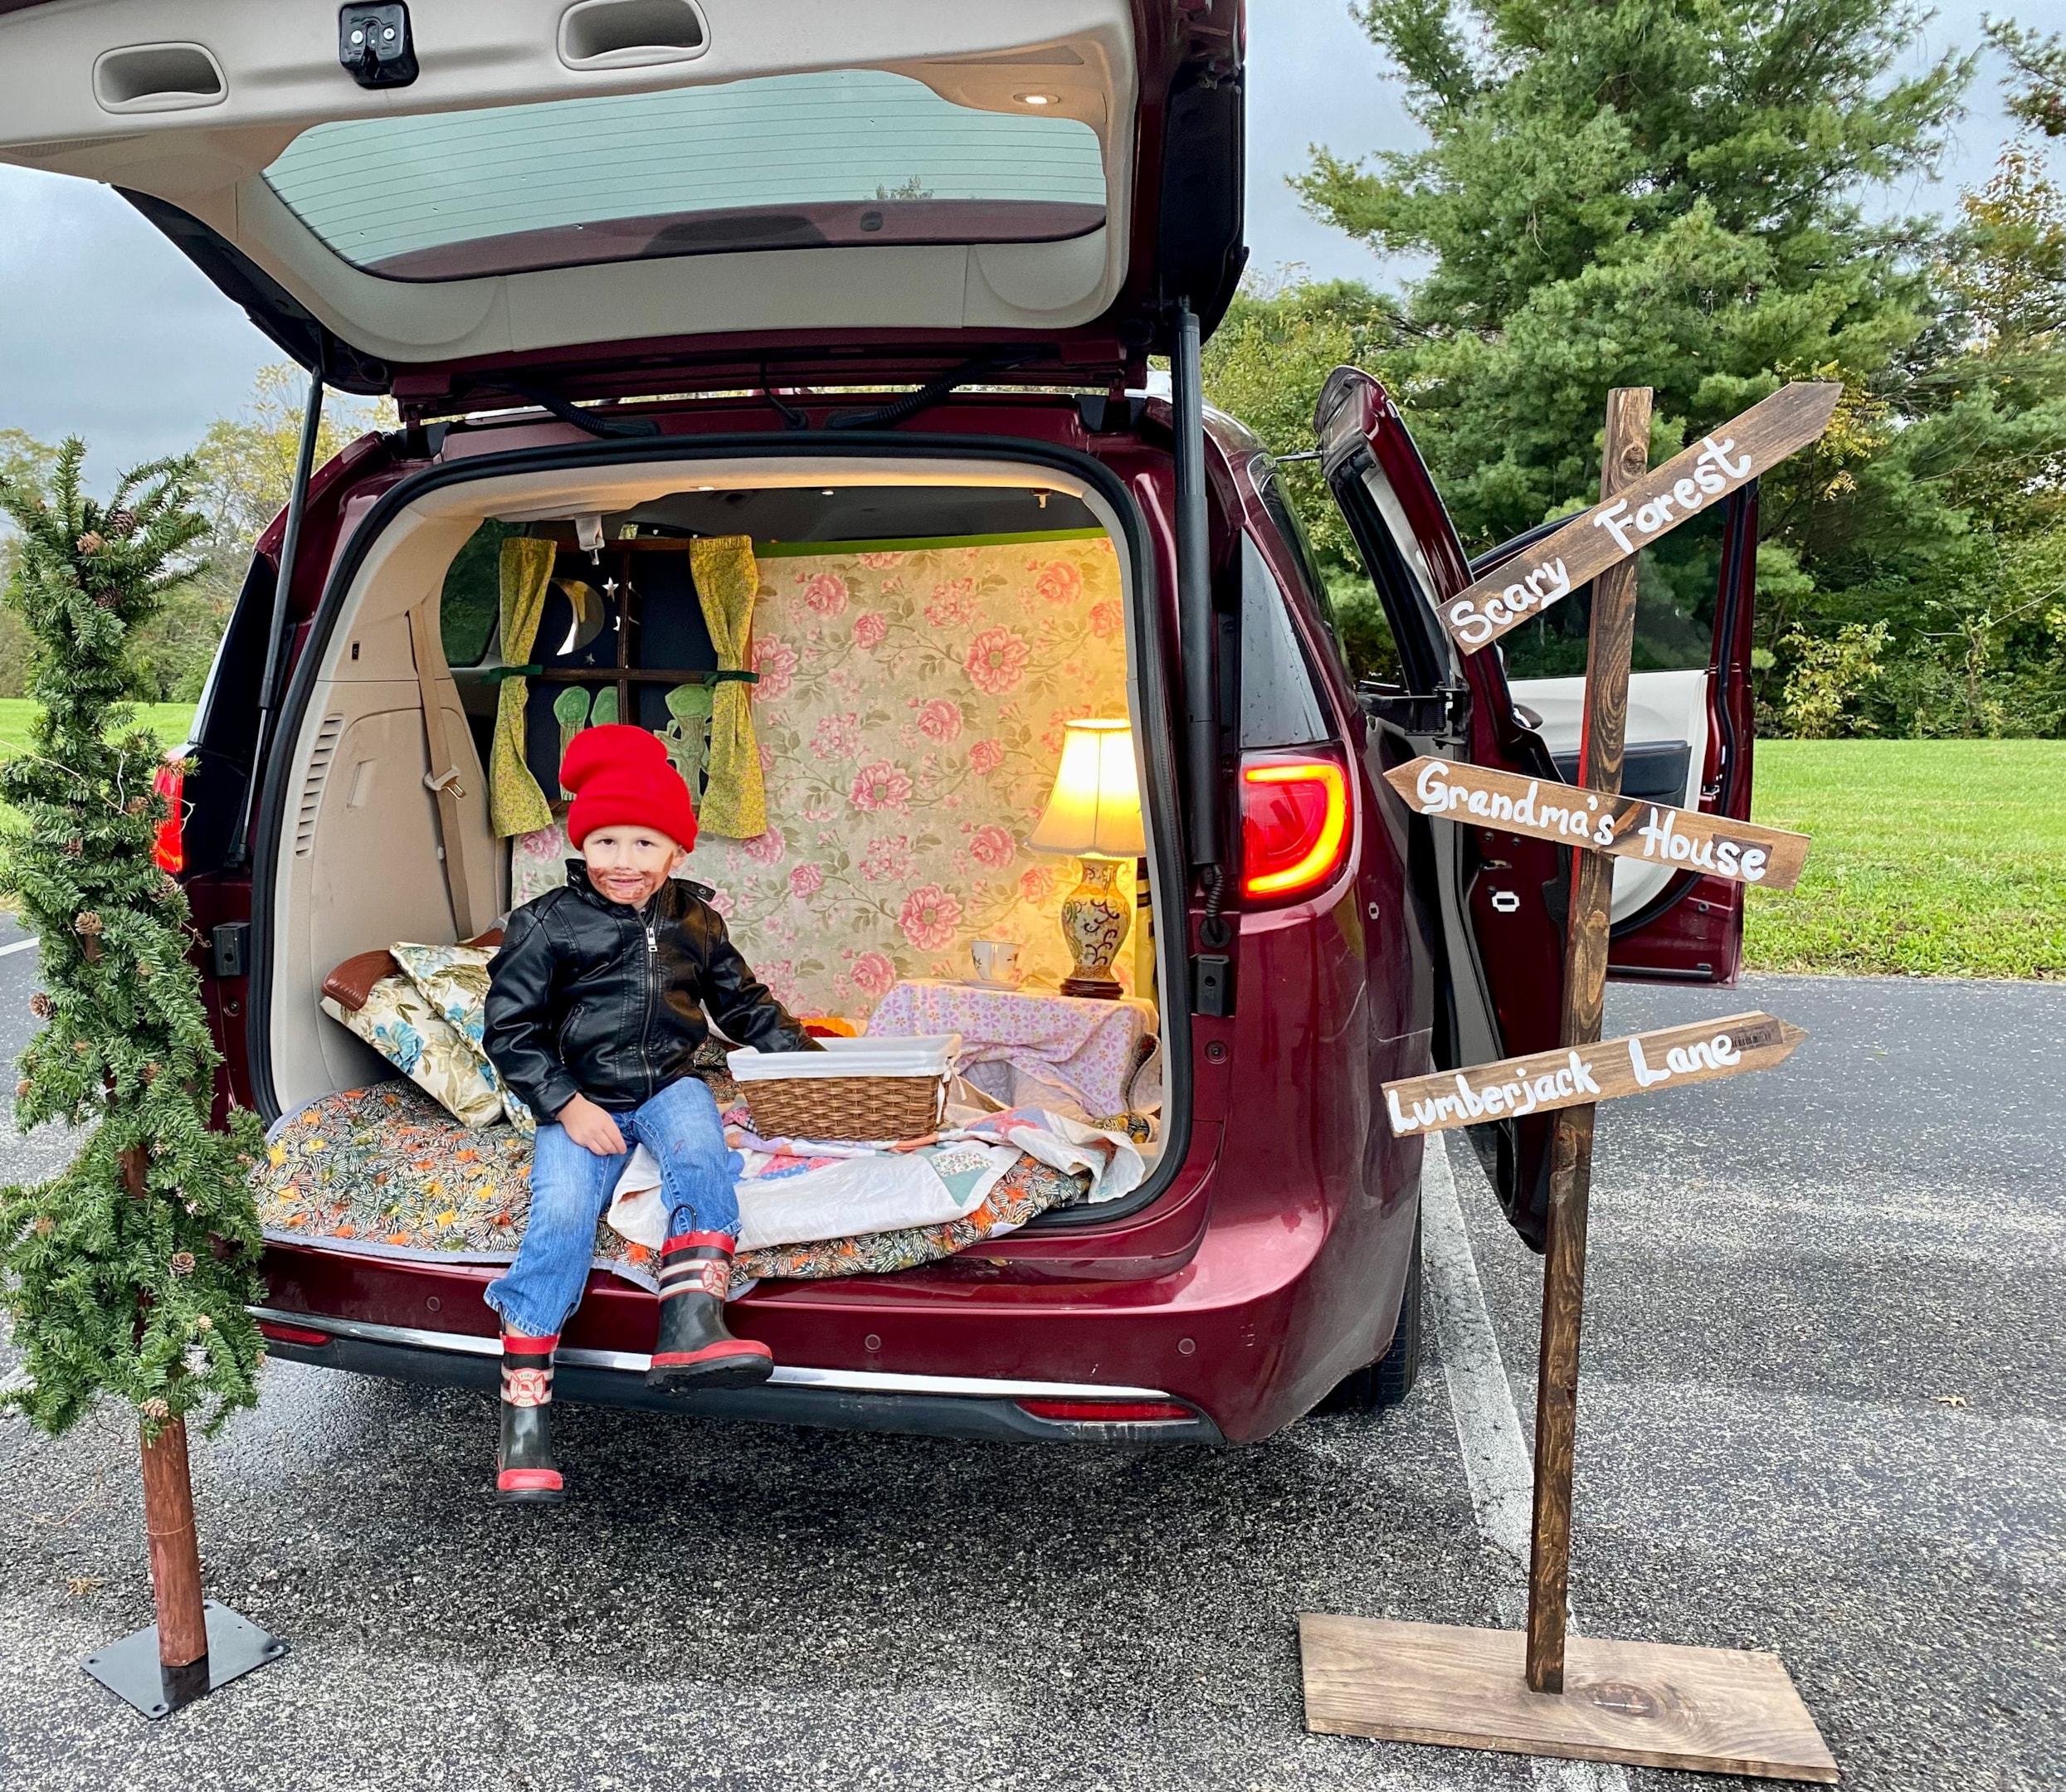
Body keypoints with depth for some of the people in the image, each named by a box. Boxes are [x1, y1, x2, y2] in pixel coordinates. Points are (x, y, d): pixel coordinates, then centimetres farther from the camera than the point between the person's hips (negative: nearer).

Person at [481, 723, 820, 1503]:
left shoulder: (695, 918, 9)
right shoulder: (548, 924, -3)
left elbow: (743, 1002, 19)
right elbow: (509, 1027, -4)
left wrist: (804, 1055, 8)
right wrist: (567, 1103, -14)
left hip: (669, 1085, 3)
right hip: (581, 1100, -2)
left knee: (701, 1153, -31)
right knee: (561, 1216, -23)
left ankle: (691, 1325, -42)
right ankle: (523, 1415, -15)